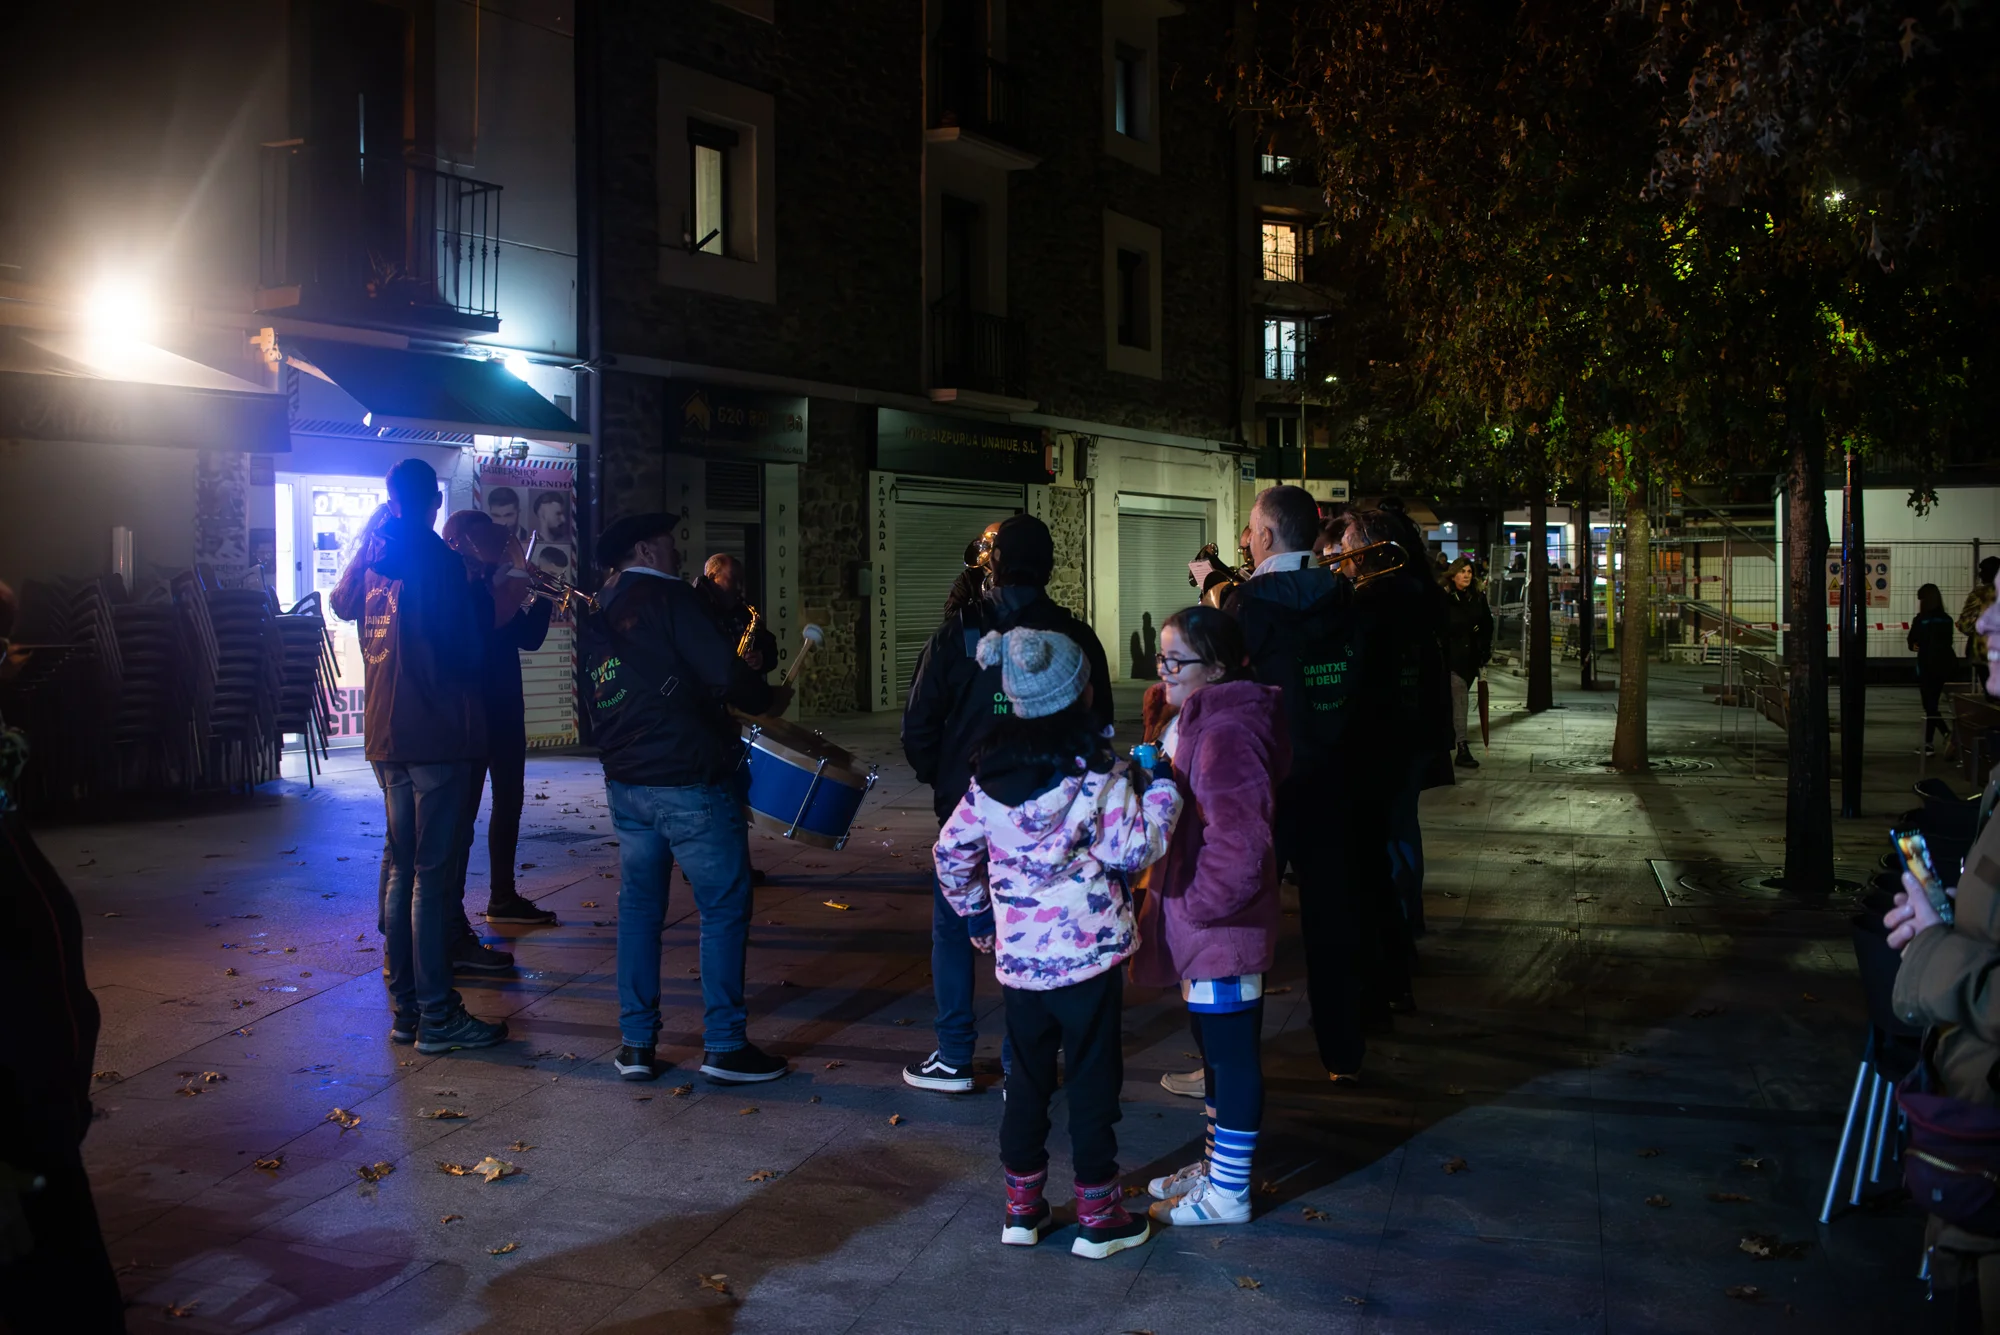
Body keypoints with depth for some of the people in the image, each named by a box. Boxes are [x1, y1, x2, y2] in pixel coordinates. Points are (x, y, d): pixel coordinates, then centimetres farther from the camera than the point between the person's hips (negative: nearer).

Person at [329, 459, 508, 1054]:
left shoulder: (371, 556, 8)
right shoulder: (438, 559, -13)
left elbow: (341, 603, 30)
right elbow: (466, 652, -16)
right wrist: (490, 610, 3)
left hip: (387, 737, 7)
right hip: (437, 735, -7)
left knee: (399, 864, 14)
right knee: (433, 871, -4)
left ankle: (405, 1006, 20)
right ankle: (437, 1015, 0)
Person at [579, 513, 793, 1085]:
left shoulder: (598, 616, 13)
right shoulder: (668, 597, -9)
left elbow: (597, 705, 17)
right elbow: (723, 673, -19)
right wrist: (768, 699, -2)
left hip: (625, 781, 8)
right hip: (688, 780, -7)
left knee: (639, 907, 13)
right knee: (724, 908, 1)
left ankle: (636, 1044, 14)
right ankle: (724, 1046, 2)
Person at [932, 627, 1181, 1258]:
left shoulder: (989, 773, 3)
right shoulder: (1097, 772, -15)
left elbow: (951, 852, 8)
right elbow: (1132, 851, -16)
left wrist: (976, 914, 20)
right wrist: (1160, 790, -4)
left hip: (1017, 953, 5)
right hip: (1088, 951, -5)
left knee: (1027, 1077, 16)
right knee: (1093, 1081, 6)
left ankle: (1022, 1206, 25)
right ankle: (1098, 1215, 16)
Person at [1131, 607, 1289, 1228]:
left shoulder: (1227, 730, -22)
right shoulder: (1193, 720, 12)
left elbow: (1238, 839, -29)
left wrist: (1199, 905, -19)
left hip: (1222, 923, -11)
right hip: (1199, 920, 11)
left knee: (1232, 1053, 2)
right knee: (1216, 1047, 21)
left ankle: (1228, 1194, 14)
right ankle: (1216, 1165, 37)